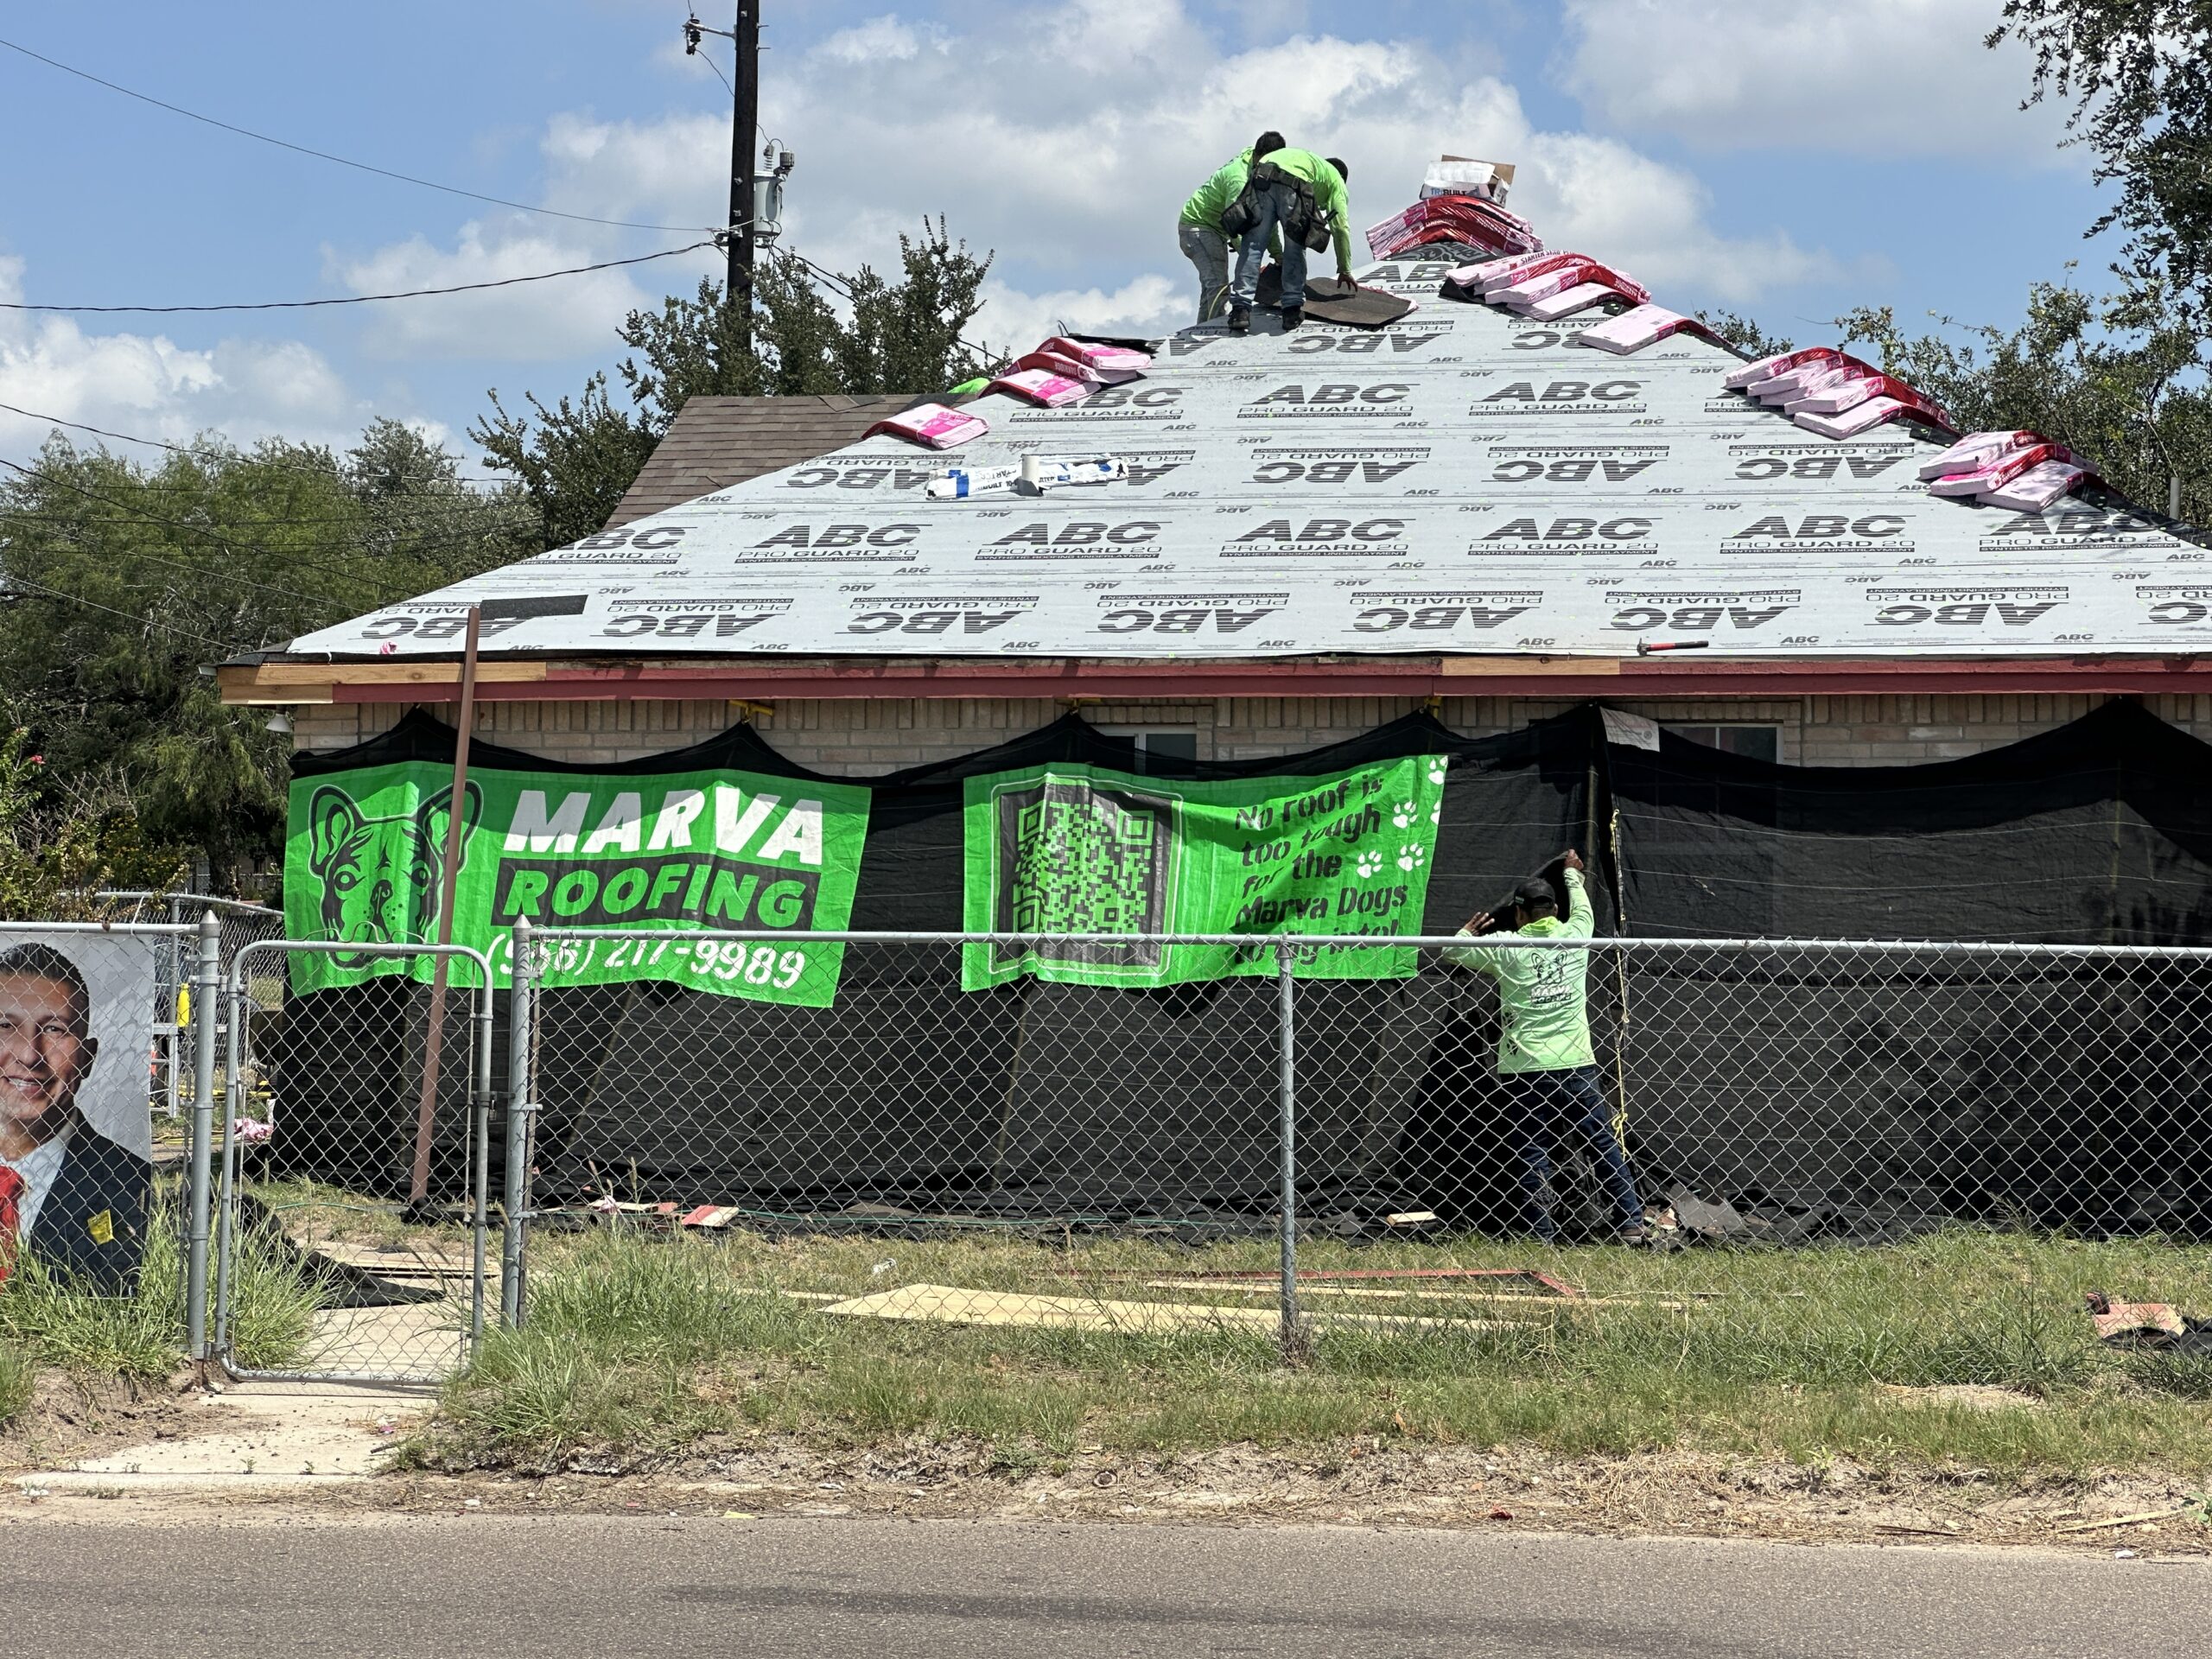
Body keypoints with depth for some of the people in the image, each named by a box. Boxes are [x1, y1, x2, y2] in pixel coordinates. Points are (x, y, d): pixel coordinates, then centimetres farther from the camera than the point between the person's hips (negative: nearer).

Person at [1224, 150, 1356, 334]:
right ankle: (1292, 308, 5)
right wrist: (1345, 270, 30)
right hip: (1292, 186, -4)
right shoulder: (1336, 179, 31)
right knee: (1295, 248, 11)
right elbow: (1340, 227, 24)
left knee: (1253, 246, 3)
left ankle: (1240, 308, -7)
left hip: (1261, 179, 4)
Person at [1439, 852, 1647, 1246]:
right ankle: (1631, 1222, 6)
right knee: (1603, 1142, 7)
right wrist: (1573, 874, 49)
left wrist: (1471, 930, 31)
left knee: (1534, 1151, 1)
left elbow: (1450, 951, 11)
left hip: (1526, 1068, -2)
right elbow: (1581, 909, 30)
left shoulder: (1507, 947, -2)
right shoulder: (1575, 936, 5)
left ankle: (1543, 1234, -2)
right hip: (1577, 1064, 2)